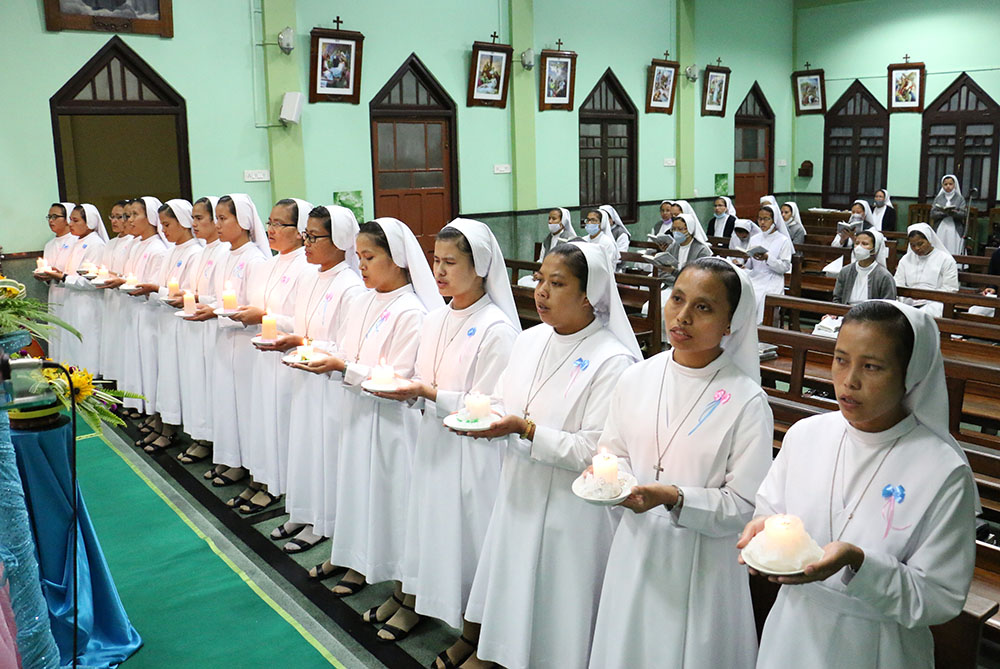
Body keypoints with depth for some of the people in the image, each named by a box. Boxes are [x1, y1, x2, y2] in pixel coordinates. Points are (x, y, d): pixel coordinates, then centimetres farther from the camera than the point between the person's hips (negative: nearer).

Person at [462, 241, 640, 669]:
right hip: (519, 492, 6)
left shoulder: (613, 361, -18)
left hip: (571, 505, -6)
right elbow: (502, 404, 14)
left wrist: (525, 430, -25)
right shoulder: (529, 341, 4)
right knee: (512, 584, 21)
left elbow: (596, 451, -21)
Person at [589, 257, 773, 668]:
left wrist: (675, 497, -25)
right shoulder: (636, 379, -2)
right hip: (636, 546, 4)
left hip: (700, 563, -4)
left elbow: (746, 506, -14)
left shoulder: (747, 401, -15)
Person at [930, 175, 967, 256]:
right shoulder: (938, 198, 12)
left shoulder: (960, 198, 8)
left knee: (954, 254, -7)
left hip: (955, 232, -1)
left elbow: (964, 214, -3)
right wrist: (943, 213, -16)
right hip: (940, 231, 1)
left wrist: (954, 213, -23)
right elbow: (933, 214, 2)